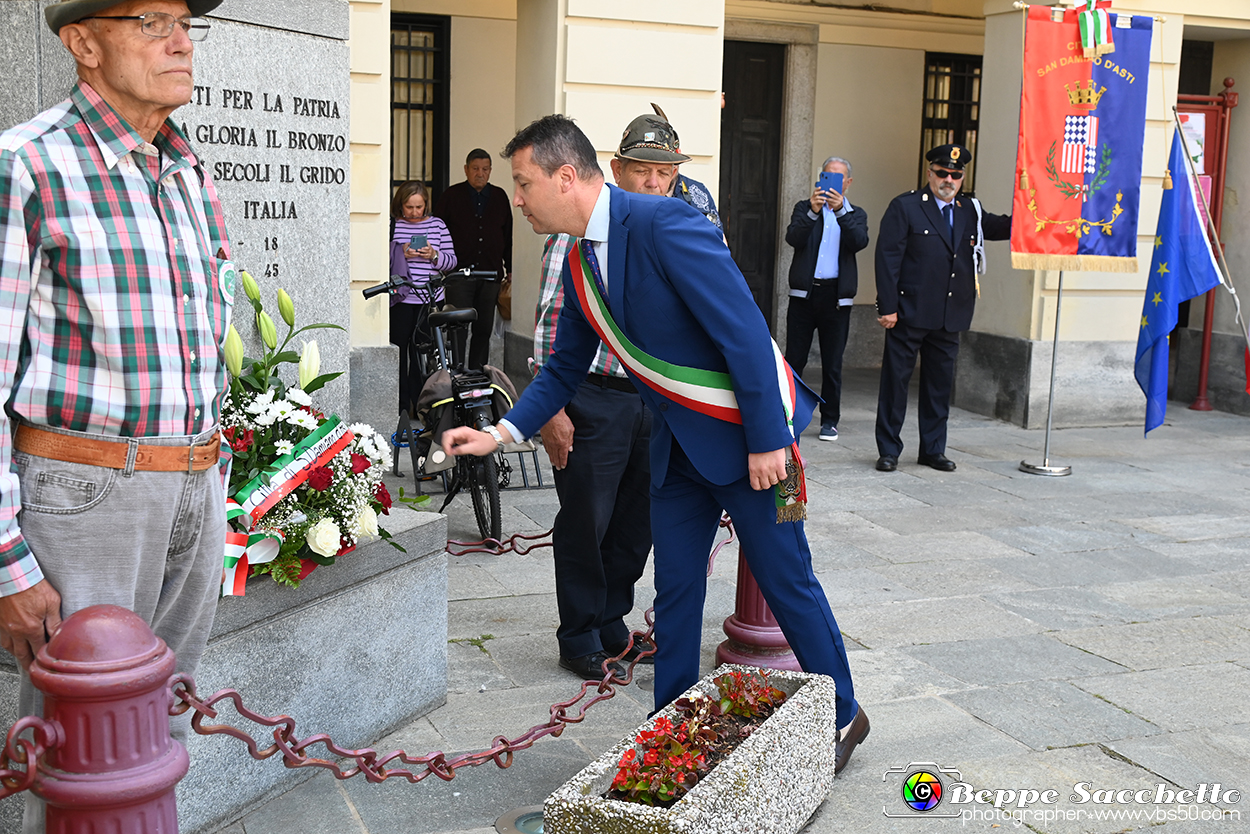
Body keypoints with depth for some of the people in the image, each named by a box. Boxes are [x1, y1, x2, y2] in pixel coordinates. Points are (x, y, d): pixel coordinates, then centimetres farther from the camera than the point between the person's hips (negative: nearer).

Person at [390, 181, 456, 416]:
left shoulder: (437, 225, 9)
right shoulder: (391, 225, 2)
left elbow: (451, 261, 8)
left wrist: (434, 256, -11)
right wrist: (399, 253, -16)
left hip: (430, 300, 2)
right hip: (400, 300, -2)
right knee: (399, 352, 0)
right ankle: (401, 409, 8)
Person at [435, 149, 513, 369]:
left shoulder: (500, 196, 12)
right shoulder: (451, 196, 3)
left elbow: (508, 235, 16)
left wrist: (509, 268, 13)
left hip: (490, 274, 3)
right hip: (459, 274, -3)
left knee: (484, 329, 7)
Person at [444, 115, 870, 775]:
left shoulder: (665, 224, -22)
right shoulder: (579, 266, 4)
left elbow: (744, 330, -24)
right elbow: (565, 367, 15)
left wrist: (766, 440, -23)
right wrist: (501, 434, 4)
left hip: (747, 433, -7)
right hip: (678, 441, 7)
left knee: (786, 582, 5)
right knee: (674, 590, 10)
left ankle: (842, 716, 25)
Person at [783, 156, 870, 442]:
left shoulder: (855, 214, 11)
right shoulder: (805, 208, 9)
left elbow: (859, 242, -10)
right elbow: (793, 238, -9)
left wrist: (841, 210, -22)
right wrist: (812, 212, -25)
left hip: (836, 297, 1)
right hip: (804, 293, 0)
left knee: (832, 363, 5)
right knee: (794, 359, 1)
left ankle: (830, 420, 14)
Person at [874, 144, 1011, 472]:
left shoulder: (969, 211, 12)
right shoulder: (905, 207, -3)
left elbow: (1002, 227, 20)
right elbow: (887, 258, -8)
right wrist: (887, 307, -15)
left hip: (950, 317, 5)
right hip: (909, 314, -5)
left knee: (940, 384, 11)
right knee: (895, 381, 1)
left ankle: (933, 450, 22)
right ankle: (888, 450, 10)